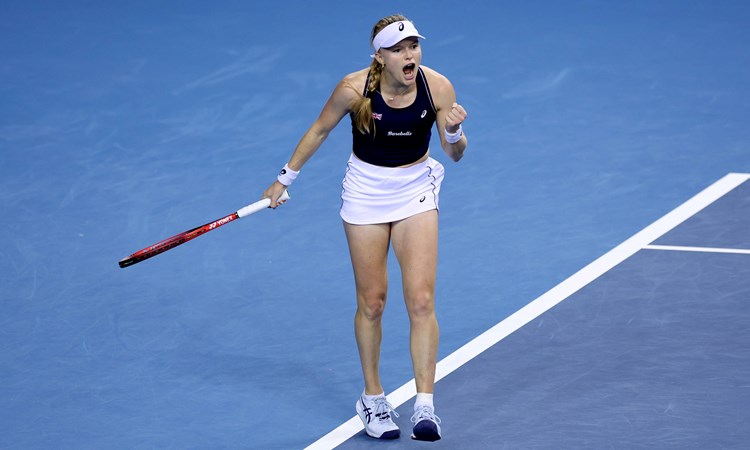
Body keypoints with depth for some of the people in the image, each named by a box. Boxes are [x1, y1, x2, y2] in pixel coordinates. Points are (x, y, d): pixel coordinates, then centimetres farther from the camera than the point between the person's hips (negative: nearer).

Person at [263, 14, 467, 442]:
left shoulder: (438, 87, -17)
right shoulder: (355, 89, -20)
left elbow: (455, 153, -9)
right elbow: (320, 130, -2)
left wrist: (453, 133, -31)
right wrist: (286, 178, 5)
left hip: (415, 191, 1)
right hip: (366, 193, -1)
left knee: (421, 300, -9)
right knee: (371, 302, 5)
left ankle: (425, 406, -6)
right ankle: (373, 399, 22)